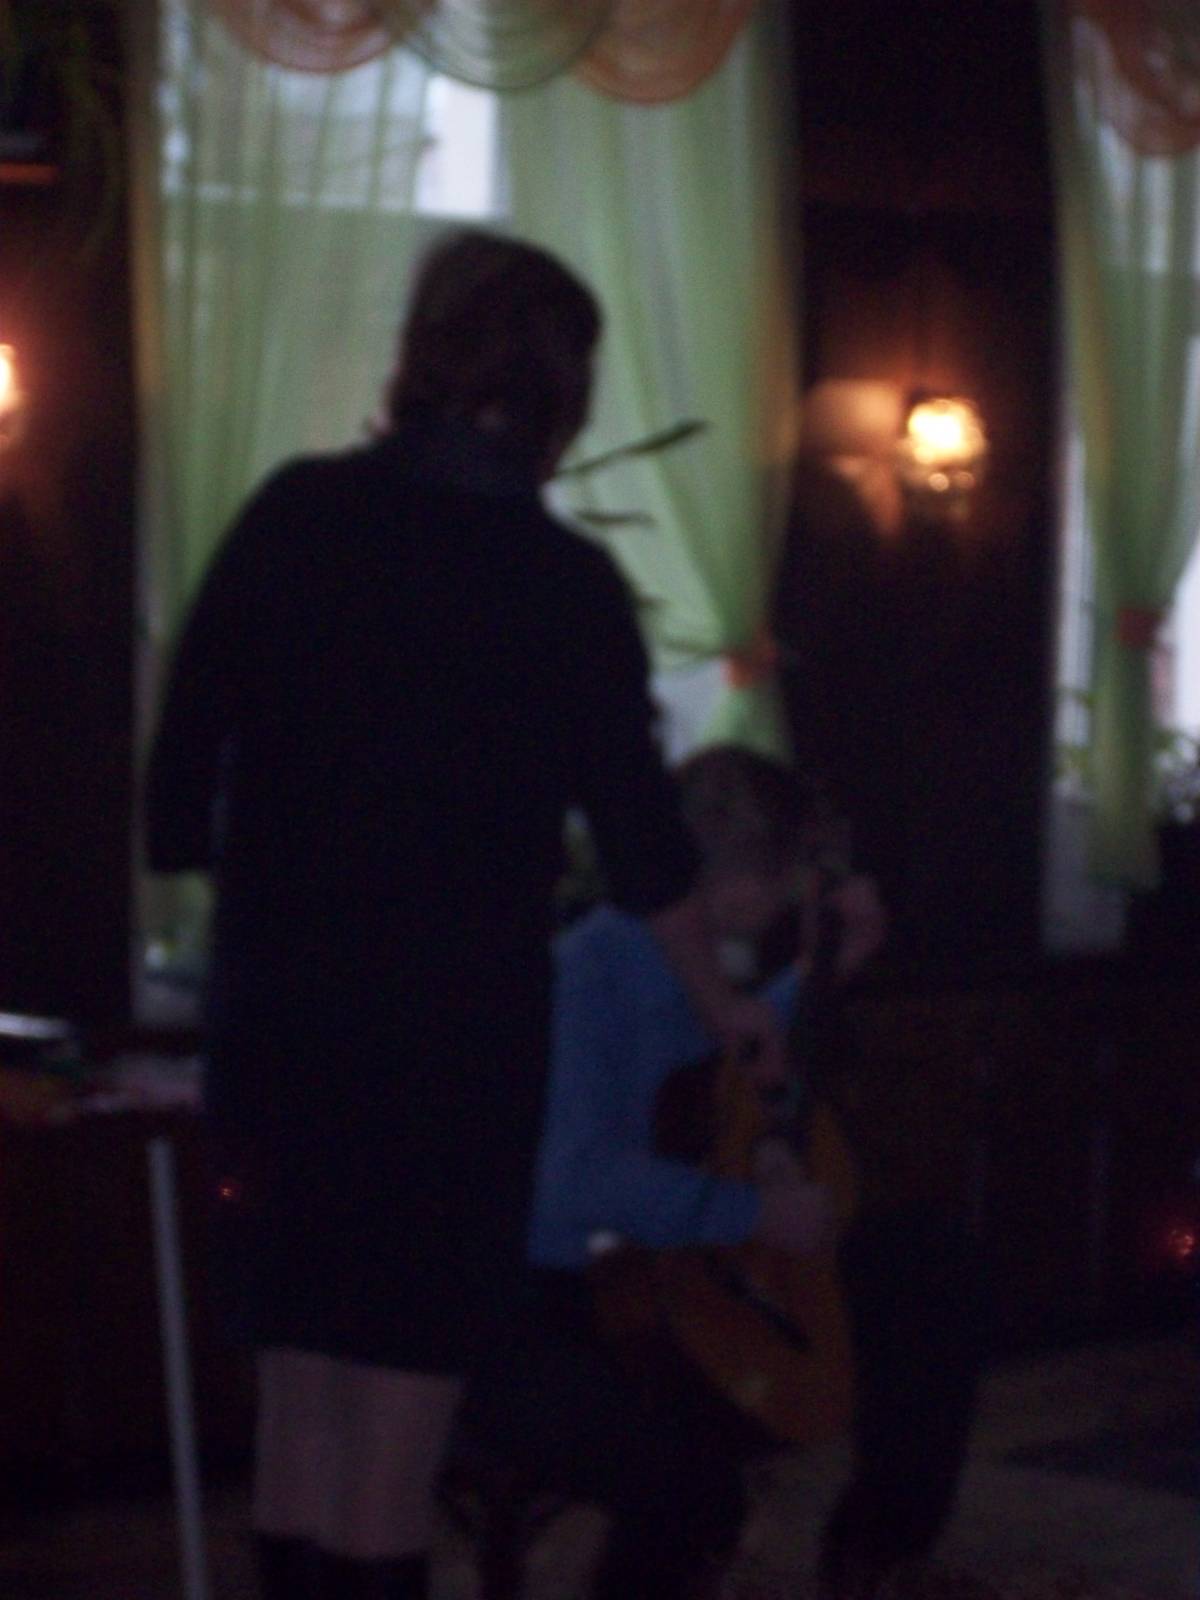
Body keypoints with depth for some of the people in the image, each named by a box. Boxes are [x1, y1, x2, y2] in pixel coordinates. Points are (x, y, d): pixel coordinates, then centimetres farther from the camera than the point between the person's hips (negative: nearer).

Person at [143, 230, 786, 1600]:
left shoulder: (295, 515, -1)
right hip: (454, 1019, -3)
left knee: (296, 1362, 12)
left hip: (277, 1005, 3)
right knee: (408, 1375, 3)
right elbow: (638, 833, -2)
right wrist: (722, 1006, 12)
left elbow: (184, 754, -3)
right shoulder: (562, 581, -6)